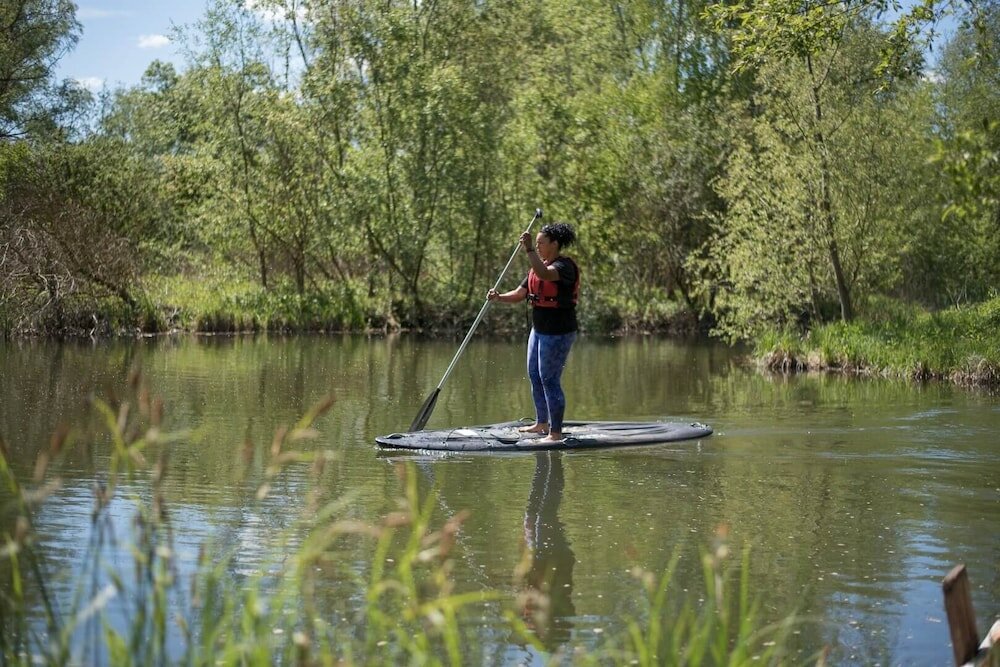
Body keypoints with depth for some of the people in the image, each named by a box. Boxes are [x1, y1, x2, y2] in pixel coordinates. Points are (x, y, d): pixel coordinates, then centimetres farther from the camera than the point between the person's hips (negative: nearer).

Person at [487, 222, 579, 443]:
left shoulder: (565, 266, -15)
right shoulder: (538, 267, 13)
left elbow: (544, 274, -38)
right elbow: (519, 294, 10)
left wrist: (529, 250, -39)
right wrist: (498, 297, -7)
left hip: (558, 332, -10)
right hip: (539, 329, 10)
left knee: (549, 379, -8)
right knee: (534, 376, 16)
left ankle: (556, 433, -2)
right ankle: (541, 423, 32)